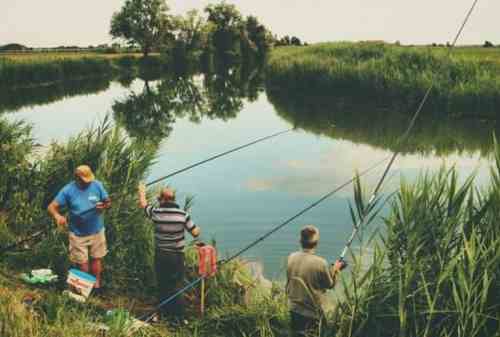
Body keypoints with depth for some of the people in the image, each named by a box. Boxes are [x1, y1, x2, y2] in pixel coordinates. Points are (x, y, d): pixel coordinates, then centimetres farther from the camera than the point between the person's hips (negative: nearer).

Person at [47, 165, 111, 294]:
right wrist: (58, 216, -39)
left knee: (96, 258, 15)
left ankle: (97, 283, 32)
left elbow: (108, 202, -3)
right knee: (82, 261, 11)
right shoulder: (68, 190, -14)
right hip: (78, 233, -1)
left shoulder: (97, 185, -10)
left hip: (97, 231, 1)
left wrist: (104, 206, -28)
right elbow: (52, 207, -16)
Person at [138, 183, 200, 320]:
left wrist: (142, 191, 28)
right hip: (177, 256, -1)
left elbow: (143, 204, 9)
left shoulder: (156, 212, -11)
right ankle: (179, 316, 11)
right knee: (177, 285, 7)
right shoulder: (183, 214, -12)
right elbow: (195, 233, -8)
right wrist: (197, 228, 15)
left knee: (163, 284, 17)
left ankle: (165, 312, 29)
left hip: (160, 255, 1)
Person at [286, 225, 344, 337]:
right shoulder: (320, 263, -22)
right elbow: (329, 284, -6)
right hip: (312, 311, -5)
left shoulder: (291, 258, -7)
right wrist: (335, 269, 10)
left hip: (294, 309, 5)